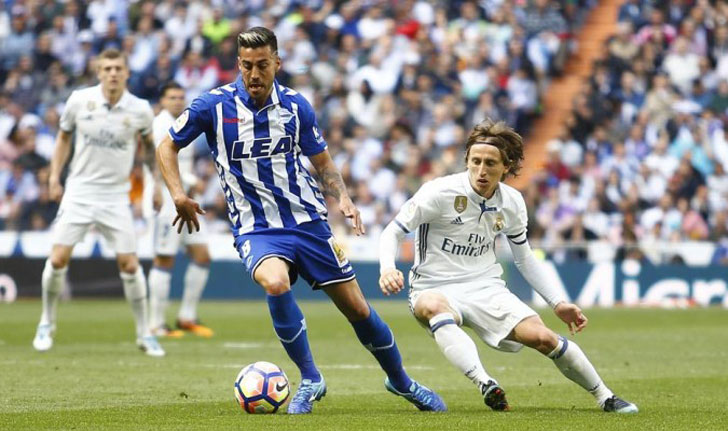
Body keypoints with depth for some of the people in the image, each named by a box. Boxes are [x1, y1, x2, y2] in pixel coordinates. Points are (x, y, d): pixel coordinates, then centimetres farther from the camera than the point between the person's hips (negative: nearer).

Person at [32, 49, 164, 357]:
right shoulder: (79, 100, -5)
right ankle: (47, 323, 15)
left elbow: (149, 144, 13)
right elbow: (64, 136, 11)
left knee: (129, 265, -5)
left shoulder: (140, 110, -6)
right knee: (58, 259, -7)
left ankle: (144, 333, 9)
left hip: (116, 196, 0)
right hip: (79, 191, 0)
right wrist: (55, 176, 5)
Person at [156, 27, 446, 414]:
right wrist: (179, 196, -9)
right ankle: (310, 379, -17)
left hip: (307, 221, 2)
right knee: (276, 283, -35)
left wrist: (343, 198, -6)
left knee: (356, 308, 4)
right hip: (256, 229, -2)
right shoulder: (213, 105, -7)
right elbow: (167, 147, 5)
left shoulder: (295, 106, 0)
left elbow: (323, 163, 12)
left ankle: (400, 381, 29)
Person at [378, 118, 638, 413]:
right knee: (433, 307, -41)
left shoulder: (512, 203, 2)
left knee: (542, 337, -18)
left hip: (486, 288, 3)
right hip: (435, 288, -3)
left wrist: (558, 303, 11)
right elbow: (392, 232, -9)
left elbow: (524, 259, 16)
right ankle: (486, 385, -53)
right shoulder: (440, 192, -14)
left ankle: (605, 397, 3)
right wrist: (387, 268, -30)